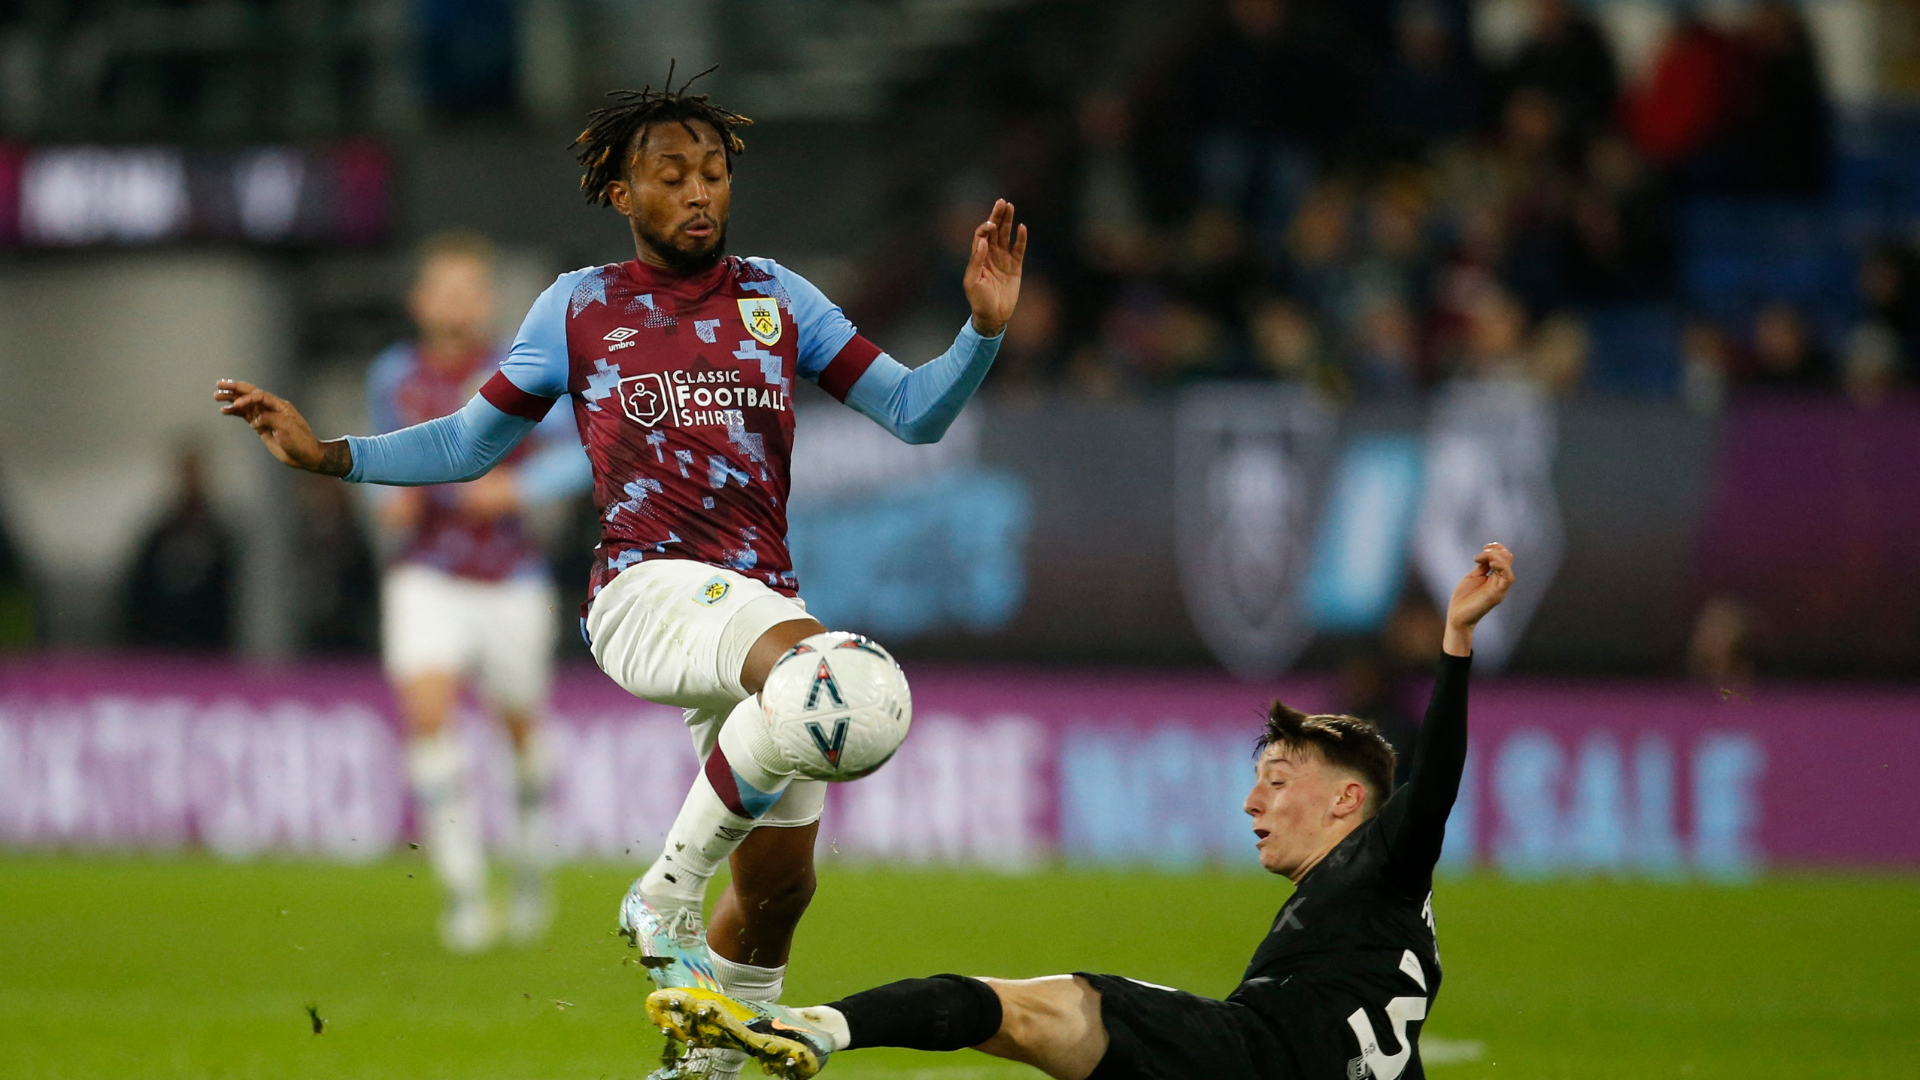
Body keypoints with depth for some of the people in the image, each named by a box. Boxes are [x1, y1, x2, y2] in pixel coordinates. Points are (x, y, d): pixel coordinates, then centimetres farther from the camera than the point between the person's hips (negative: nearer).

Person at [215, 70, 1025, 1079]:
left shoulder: (775, 297, 13)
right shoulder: (580, 307, 8)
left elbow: (914, 411, 10)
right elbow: (468, 444, 15)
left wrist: (983, 328, -7)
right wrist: (327, 453, 4)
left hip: (762, 607, 5)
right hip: (649, 589, -5)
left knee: (778, 883, 8)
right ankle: (665, 900, -22)